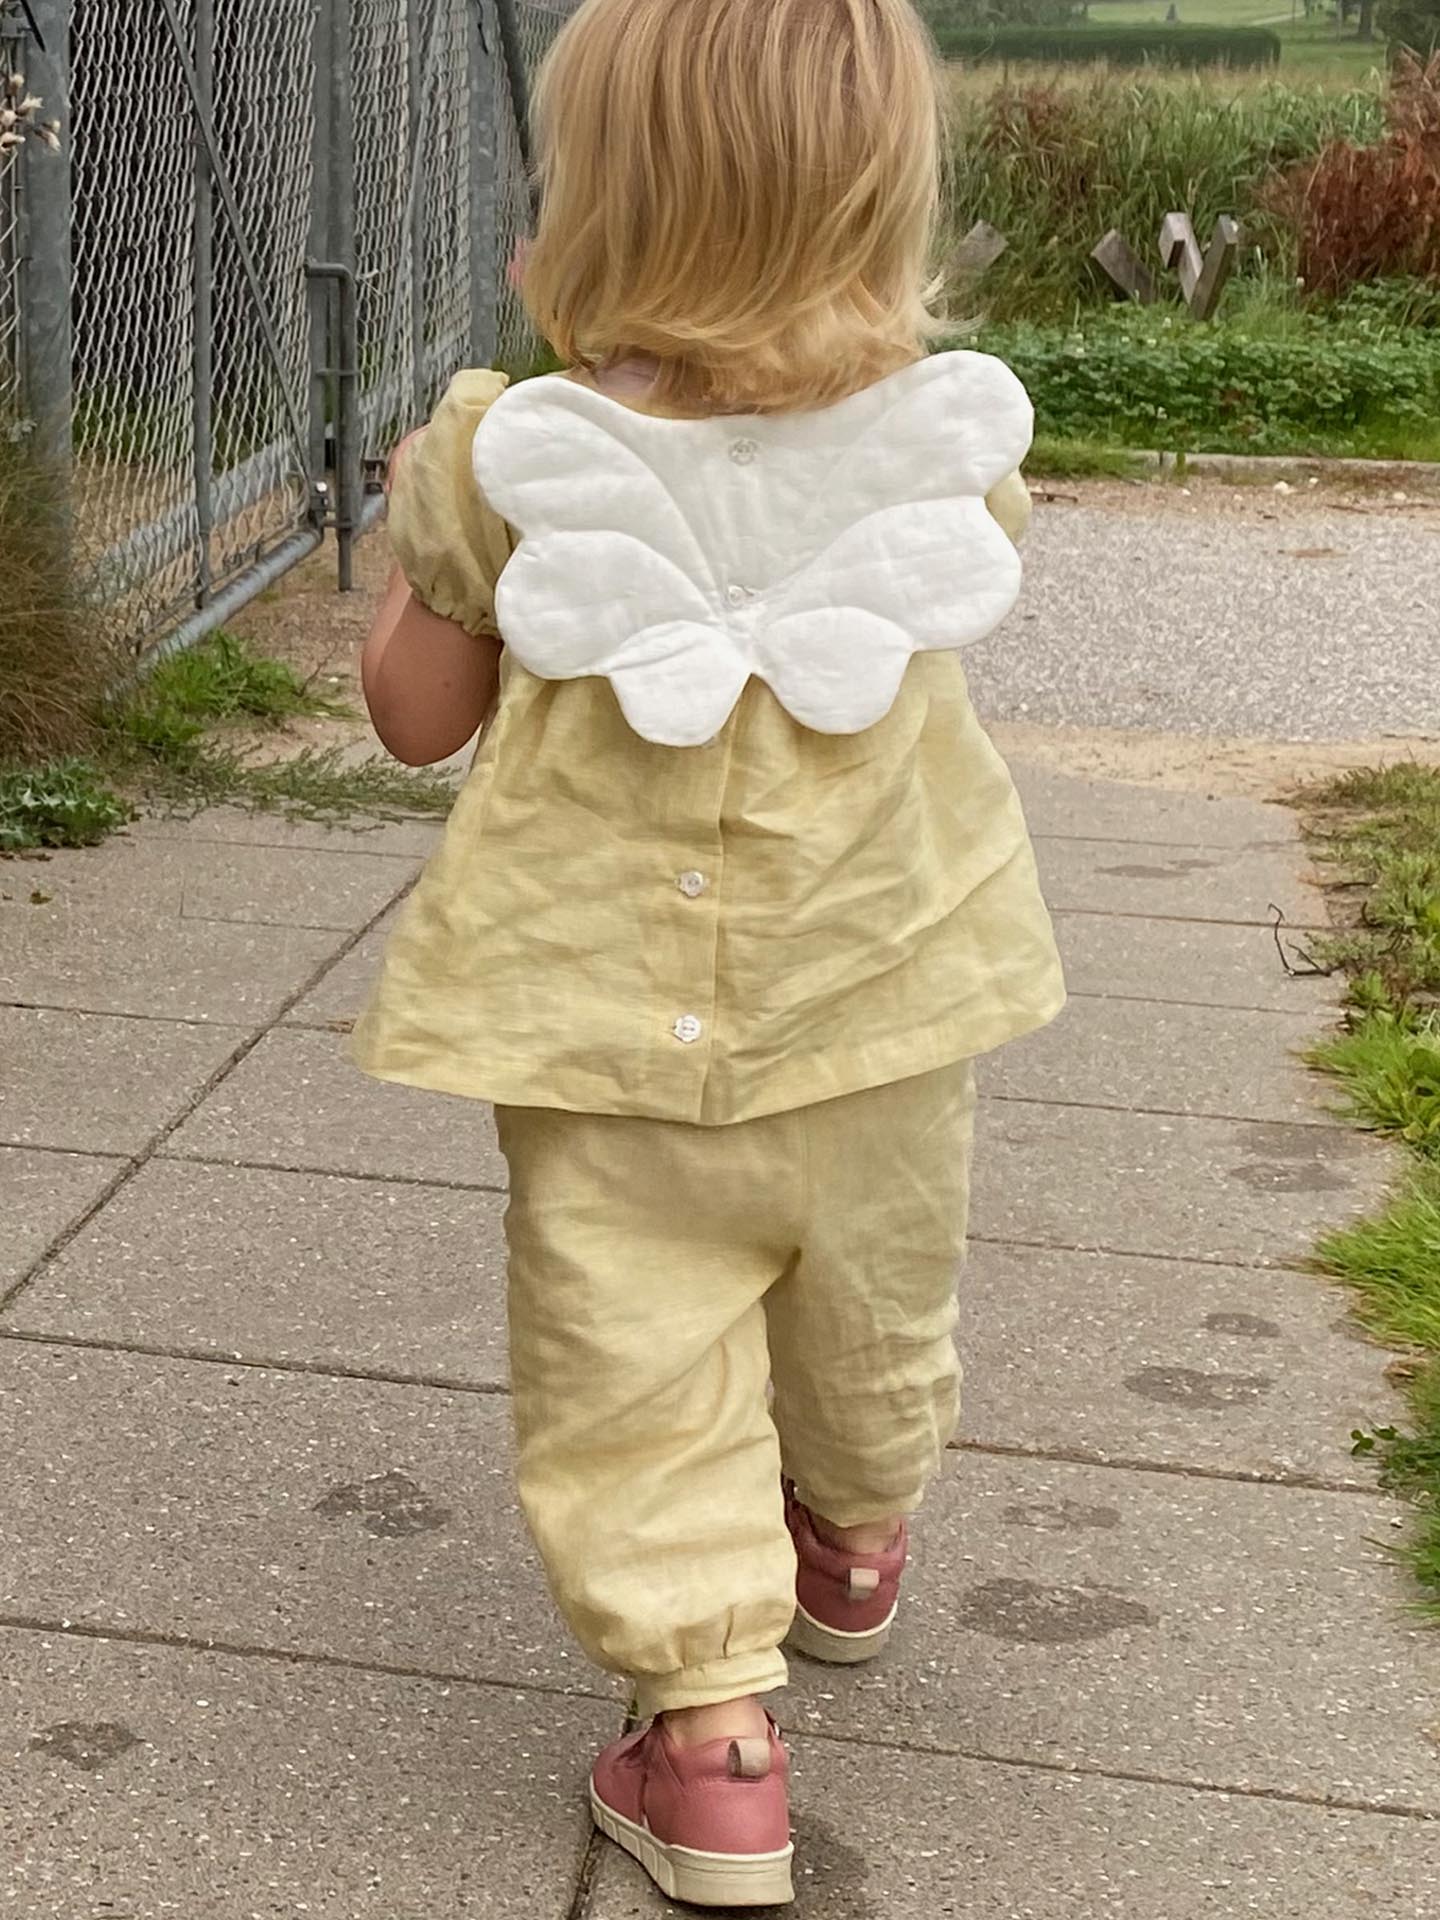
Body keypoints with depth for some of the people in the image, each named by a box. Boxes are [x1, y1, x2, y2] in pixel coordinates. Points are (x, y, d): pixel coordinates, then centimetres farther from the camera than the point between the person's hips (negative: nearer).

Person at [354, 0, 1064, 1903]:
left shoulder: (505, 468, -15)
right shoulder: (947, 446, -12)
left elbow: (417, 715, -2)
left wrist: (423, 535, 15)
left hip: (607, 1032, -2)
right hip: (875, 1016, 3)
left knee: (637, 1365, 8)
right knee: (871, 1308, 26)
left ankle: (711, 1727, 6)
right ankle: (853, 1541, 51)